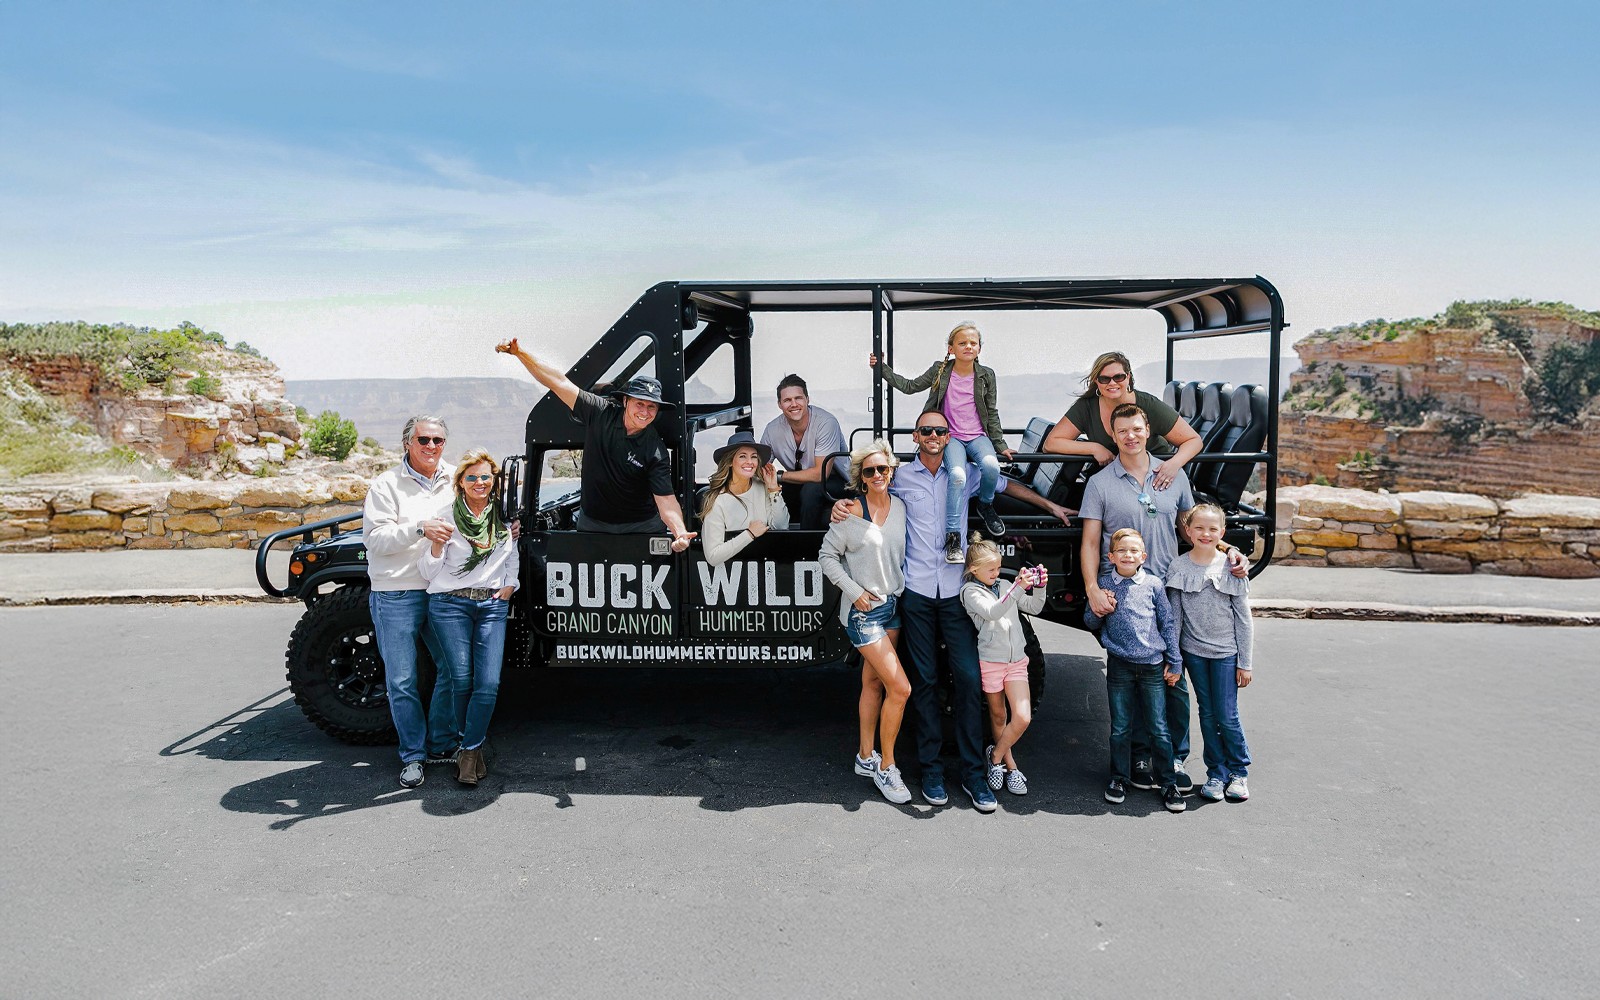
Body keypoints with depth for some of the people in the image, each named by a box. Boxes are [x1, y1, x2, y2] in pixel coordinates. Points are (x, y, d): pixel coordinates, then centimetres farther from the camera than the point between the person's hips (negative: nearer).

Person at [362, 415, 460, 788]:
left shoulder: (454, 481, 9)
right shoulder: (387, 485, -3)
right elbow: (375, 538, -12)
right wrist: (420, 528, -25)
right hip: (397, 595, -4)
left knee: (455, 667, 7)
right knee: (402, 681, 2)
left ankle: (442, 744, 25)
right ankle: (413, 755, 17)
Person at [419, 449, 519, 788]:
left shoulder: (504, 517, 11)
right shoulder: (446, 517, 2)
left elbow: (513, 557, 25)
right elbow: (426, 572, 2)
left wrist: (509, 585, 7)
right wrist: (437, 545, -16)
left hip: (492, 605, 2)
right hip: (450, 605, -2)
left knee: (489, 684, -11)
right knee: (461, 680, -7)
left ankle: (470, 749, 5)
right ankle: (472, 744, 17)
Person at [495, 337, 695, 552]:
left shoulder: (656, 452, -18)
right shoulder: (601, 413, -12)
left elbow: (666, 499, -24)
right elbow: (559, 383, -12)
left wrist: (680, 533, -44)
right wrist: (519, 352, -17)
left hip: (642, 526, -2)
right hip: (592, 522, 3)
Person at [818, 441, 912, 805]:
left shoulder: (900, 508, 3)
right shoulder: (850, 512, -11)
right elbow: (827, 556, -6)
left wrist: (903, 588, 4)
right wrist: (855, 592, -12)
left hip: (893, 604, 6)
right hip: (863, 611, -6)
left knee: (873, 683, 14)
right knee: (900, 688, -9)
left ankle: (866, 757, 27)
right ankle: (885, 768, 6)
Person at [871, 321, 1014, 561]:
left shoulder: (986, 375, 4)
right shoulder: (940, 371, 2)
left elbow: (991, 413, 10)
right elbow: (909, 386, 8)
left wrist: (1000, 445, 7)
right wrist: (882, 368, 1)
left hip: (978, 436, 1)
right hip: (951, 437, -1)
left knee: (990, 465, -32)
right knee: (958, 475, -31)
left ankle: (985, 505, 0)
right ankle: (953, 536, -23)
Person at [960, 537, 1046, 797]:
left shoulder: (1005, 586, 9)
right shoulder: (971, 591, -7)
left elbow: (1034, 608, 12)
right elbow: (992, 612, -24)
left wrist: (1039, 587, -7)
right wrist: (1018, 588, -33)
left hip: (1016, 661, 4)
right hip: (990, 661, -4)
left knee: (1023, 717, -6)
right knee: (998, 716, 11)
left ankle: (996, 756, 15)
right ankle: (1009, 765, 27)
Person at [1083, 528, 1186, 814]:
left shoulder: (1153, 584, 1)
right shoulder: (1104, 585, 2)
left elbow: (1168, 623, 7)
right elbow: (1090, 622, 12)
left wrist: (1175, 661, 7)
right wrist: (1097, 611, -10)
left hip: (1152, 665, 0)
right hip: (1119, 665, 1)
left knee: (1158, 728, 4)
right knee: (1120, 728, 9)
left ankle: (1168, 783, 17)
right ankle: (1119, 779, 23)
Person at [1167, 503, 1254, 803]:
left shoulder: (1231, 567, -5)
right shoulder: (1178, 567, -2)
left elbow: (1243, 618, -1)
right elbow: (1175, 616, 2)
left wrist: (1245, 662, -2)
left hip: (1226, 652, -1)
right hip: (1194, 652, 2)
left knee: (1227, 716, 0)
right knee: (1207, 714, 10)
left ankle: (1239, 771, 21)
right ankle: (1216, 773, 23)